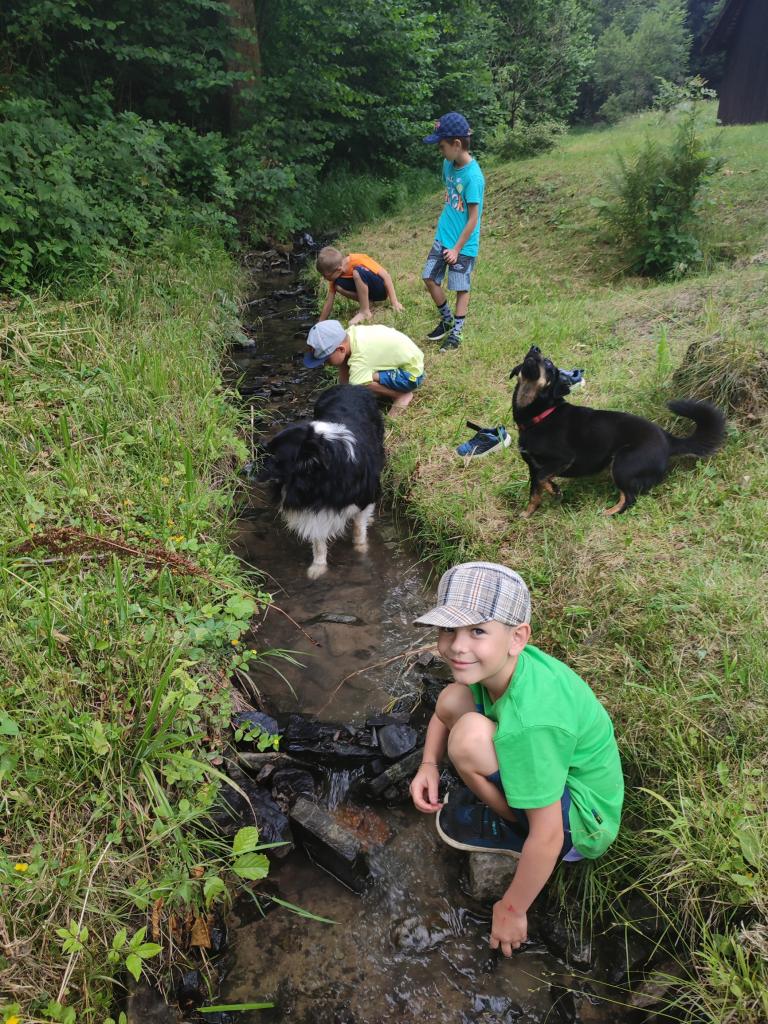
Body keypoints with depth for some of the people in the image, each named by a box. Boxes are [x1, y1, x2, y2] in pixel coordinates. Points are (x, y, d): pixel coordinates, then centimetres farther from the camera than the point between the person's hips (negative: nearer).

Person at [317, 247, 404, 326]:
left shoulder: (358, 260, -26)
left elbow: (386, 275, -22)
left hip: (381, 288, -6)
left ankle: (365, 312, -23)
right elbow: (329, 301, -3)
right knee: (338, 285, -19)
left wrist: (394, 302, -24)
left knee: (357, 272, -34)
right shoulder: (336, 274, -8)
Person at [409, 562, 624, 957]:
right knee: (451, 699, 0)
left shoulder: (527, 722, -36)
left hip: (581, 825, -7)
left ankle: (513, 832, -1)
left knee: (470, 735, -30)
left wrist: (512, 910, -13)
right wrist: (429, 765, -9)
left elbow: (548, 836, -29)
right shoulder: (506, 661, -14)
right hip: (567, 772, 8)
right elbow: (442, 713, 7)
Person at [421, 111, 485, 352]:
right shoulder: (449, 164, 2)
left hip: (463, 244, -7)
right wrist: (444, 225, 18)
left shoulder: (473, 176, -22)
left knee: (461, 288, 4)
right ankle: (446, 320, 26)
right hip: (443, 237, 8)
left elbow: (474, 218, -19)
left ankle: (456, 333, 16)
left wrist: (457, 249, -17)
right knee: (429, 277, 8)